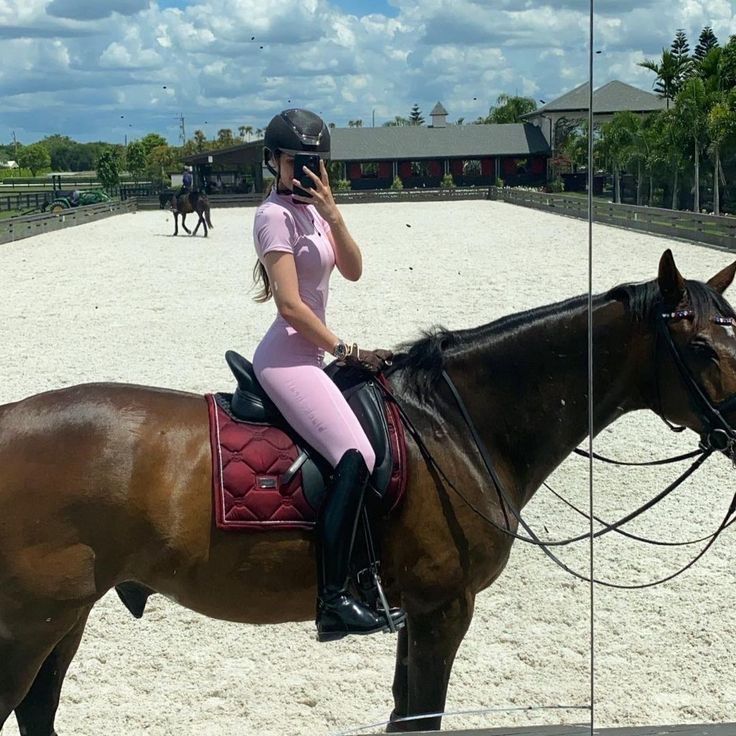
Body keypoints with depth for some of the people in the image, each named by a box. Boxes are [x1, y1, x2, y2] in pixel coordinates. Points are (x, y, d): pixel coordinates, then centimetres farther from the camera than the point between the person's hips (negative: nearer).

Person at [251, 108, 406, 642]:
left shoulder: (311, 211, 15)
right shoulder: (276, 215, -11)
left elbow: (353, 271, 5)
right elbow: (291, 304, -17)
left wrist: (332, 213, -8)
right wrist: (345, 350, -11)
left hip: (306, 356, 10)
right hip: (287, 357, -10)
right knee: (355, 456, -24)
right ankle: (335, 602, -24)